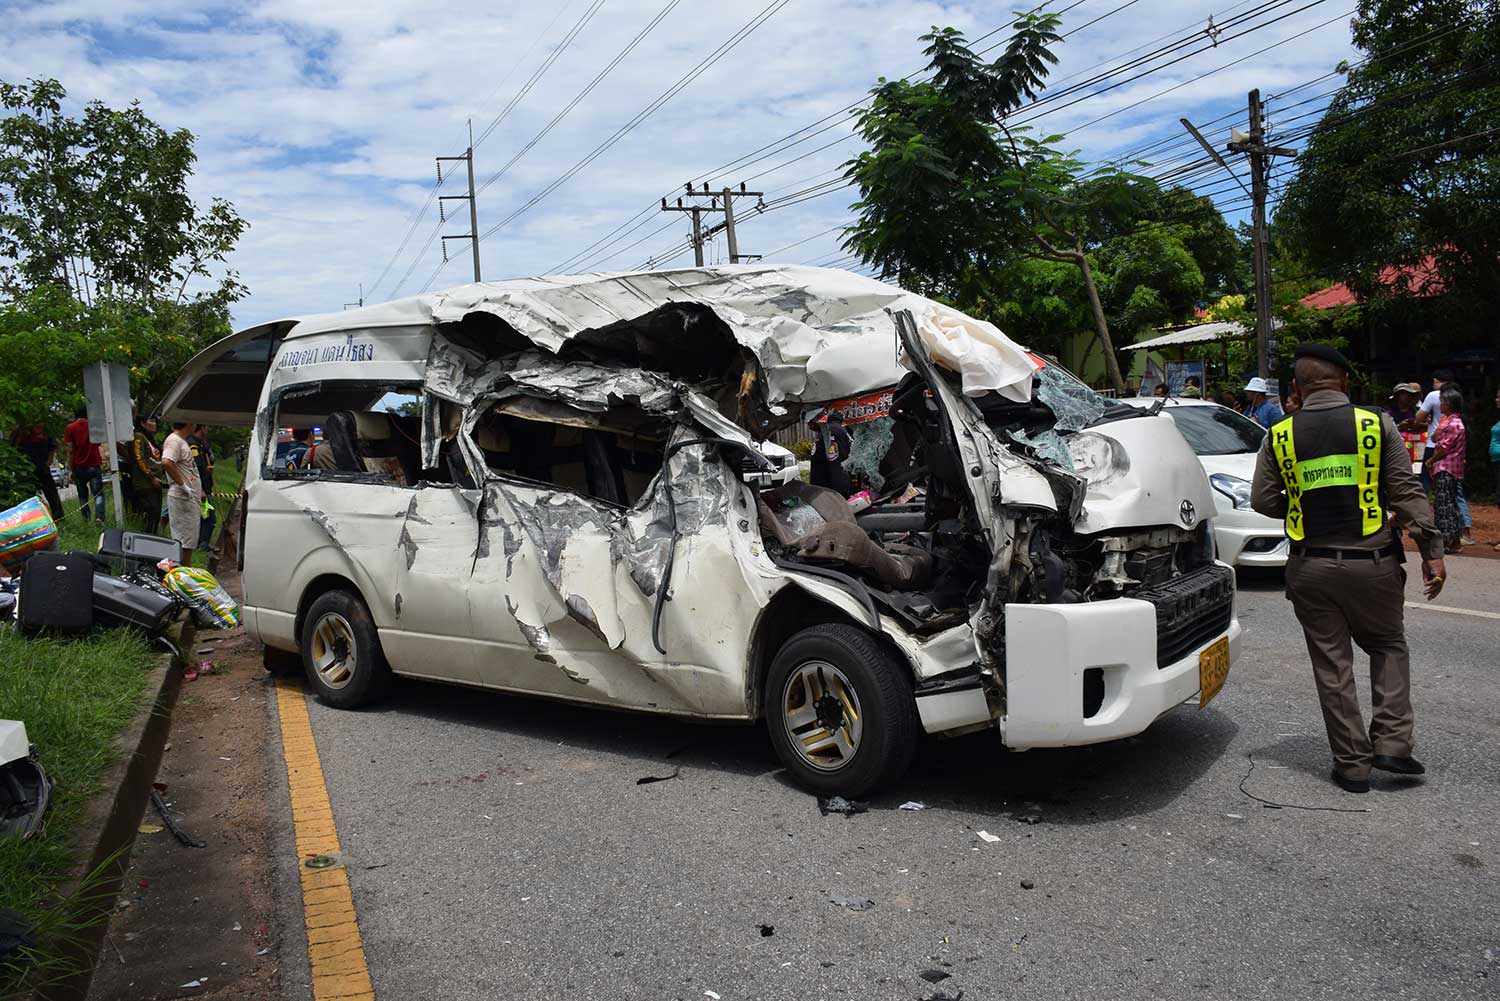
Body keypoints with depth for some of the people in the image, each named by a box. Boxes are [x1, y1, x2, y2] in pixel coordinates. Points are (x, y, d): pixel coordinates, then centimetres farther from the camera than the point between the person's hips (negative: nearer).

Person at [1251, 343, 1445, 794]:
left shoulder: (1279, 436, 0)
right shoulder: (1377, 424, -2)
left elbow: (1262, 499, 3)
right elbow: (1406, 492, -4)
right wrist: (1431, 550, -1)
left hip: (1311, 568, 0)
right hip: (1372, 562, 0)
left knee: (1332, 665, 8)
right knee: (1388, 648, 21)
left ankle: (1352, 763, 13)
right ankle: (1392, 741, 12)